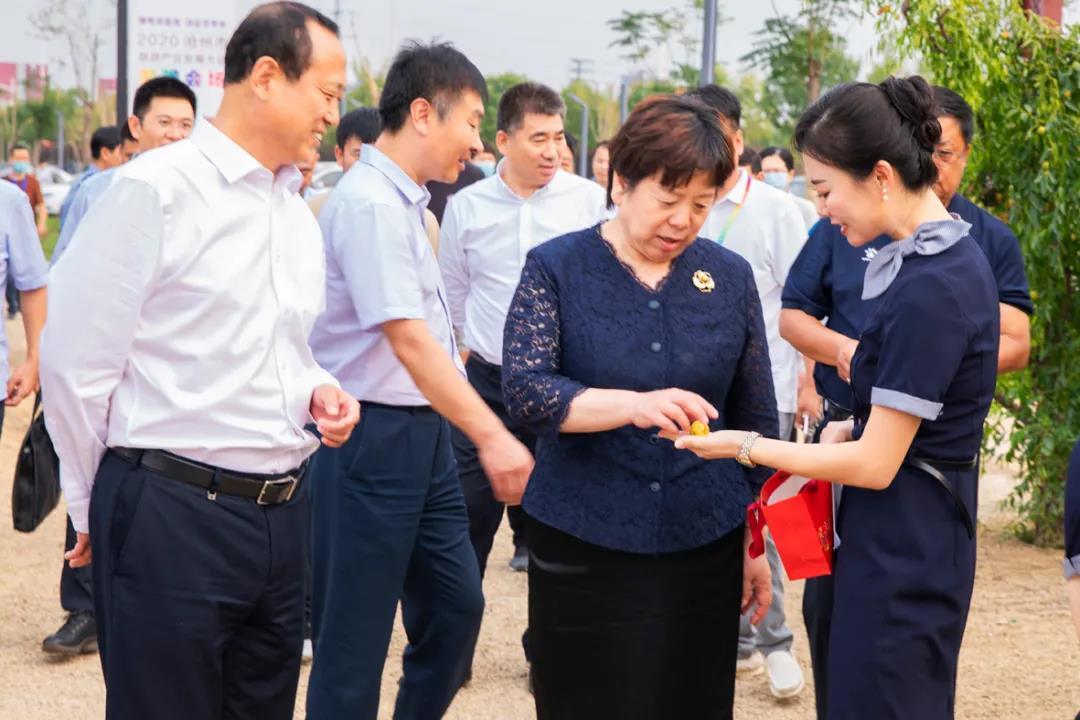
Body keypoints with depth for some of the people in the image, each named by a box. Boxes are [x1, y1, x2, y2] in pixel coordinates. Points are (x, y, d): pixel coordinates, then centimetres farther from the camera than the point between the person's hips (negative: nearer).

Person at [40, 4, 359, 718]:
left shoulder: (297, 211, 15)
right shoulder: (155, 189, -10)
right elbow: (76, 362, -8)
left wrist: (319, 391, 3)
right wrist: (99, 511, 1)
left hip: (281, 519, 7)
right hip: (171, 518, -7)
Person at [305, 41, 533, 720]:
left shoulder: (404, 202, 11)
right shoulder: (370, 203, -18)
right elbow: (406, 338, -24)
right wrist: (492, 435, -26)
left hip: (423, 431, 10)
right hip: (372, 435, -10)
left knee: (455, 605, 14)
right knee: (356, 637, 0)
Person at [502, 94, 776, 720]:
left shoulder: (730, 277, 5)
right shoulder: (556, 269, -2)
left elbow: (756, 419, 11)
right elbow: (524, 388, -15)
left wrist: (757, 540, 11)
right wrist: (635, 405, -30)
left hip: (705, 549, 2)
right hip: (583, 550, -2)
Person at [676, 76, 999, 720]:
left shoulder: (926, 291, -23)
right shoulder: (955, 253, 7)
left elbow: (876, 465, -20)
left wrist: (746, 448, -11)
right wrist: (860, 425, 5)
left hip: (900, 559, -10)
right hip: (923, 542, 10)